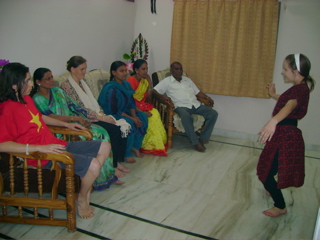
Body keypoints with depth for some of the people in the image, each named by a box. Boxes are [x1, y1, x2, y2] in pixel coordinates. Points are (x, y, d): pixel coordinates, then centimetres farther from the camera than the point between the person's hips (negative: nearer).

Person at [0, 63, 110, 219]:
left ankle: (86, 190, 15)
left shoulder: (26, 98, 9)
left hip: (57, 144, 10)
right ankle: (82, 199, 6)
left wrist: (66, 124, 23)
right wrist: (40, 148, -31)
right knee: (93, 165, -24)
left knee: (104, 147, 8)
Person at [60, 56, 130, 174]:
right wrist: (101, 117, -17)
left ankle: (118, 161, -6)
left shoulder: (82, 83, 18)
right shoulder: (66, 86, -9)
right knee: (114, 130, -25)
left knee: (122, 128, -15)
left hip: (96, 116, 8)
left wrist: (103, 114, -1)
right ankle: (112, 166, -13)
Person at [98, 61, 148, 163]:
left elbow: (131, 103, 5)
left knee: (142, 117, -9)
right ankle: (126, 154, -13)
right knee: (129, 123, -31)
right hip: (111, 116, -8)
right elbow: (114, 111, -23)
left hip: (124, 112, 8)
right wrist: (132, 118, -22)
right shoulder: (111, 89, -23)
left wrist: (134, 116, -13)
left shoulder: (126, 84, 3)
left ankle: (135, 146, 4)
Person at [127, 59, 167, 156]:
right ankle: (148, 145, -14)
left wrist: (149, 82, -4)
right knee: (149, 118, -30)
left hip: (144, 105, 7)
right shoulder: (131, 81, -14)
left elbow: (148, 98, 6)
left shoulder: (144, 80, 8)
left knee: (155, 113, -23)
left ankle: (159, 143, -14)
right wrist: (142, 112, -25)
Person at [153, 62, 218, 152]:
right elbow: (154, 91, 1)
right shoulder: (167, 81, 10)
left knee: (213, 113, -14)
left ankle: (203, 138, -12)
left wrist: (207, 97, 8)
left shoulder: (187, 80, 26)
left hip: (195, 104, 6)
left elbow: (197, 92, 26)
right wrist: (163, 96, -17)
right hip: (181, 106, -5)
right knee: (186, 116, -40)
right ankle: (196, 142, -28)